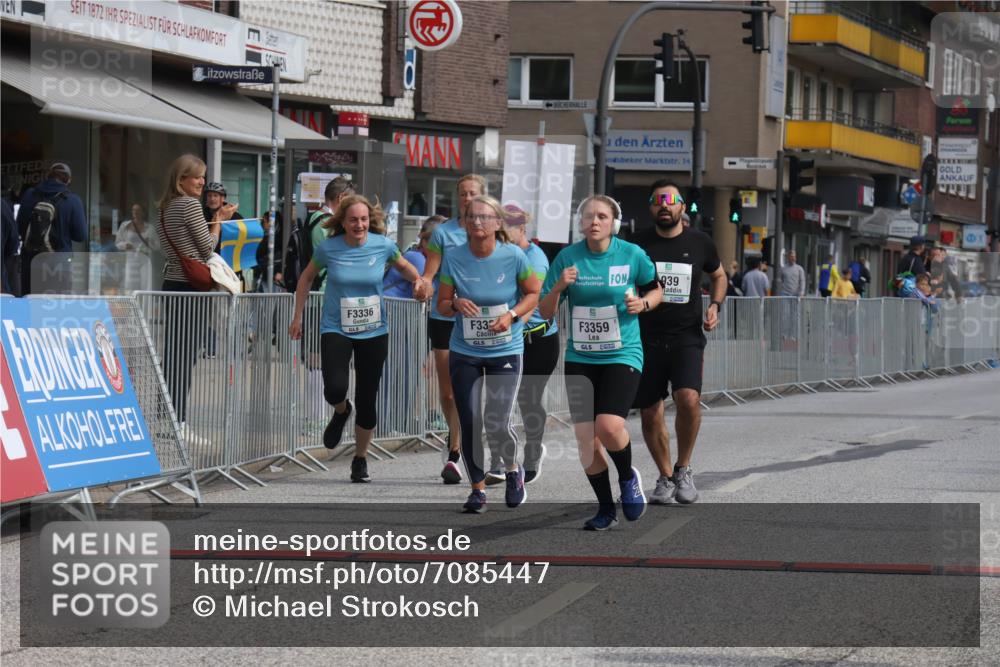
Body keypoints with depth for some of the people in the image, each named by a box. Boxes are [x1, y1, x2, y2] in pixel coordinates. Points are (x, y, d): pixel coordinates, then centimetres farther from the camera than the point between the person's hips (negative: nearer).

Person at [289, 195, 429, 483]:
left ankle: (360, 460, 24)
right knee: (335, 389, -22)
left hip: (374, 332, 1)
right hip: (336, 329, -1)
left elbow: (404, 266, 13)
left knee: (367, 399, 4)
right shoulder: (328, 249, -8)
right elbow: (307, 278, 9)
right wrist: (297, 317, 8)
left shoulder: (382, 245, -6)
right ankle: (341, 412, 18)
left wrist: (418, 280, -9)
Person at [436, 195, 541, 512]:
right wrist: (456, 304, -22)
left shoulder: (513, 256, -11)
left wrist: (512, 314, -14)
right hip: (464, 352, 2)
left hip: (505, 352, -2)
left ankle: (513, 469, 22)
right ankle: (478, 488, 18)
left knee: (496, 423, -10)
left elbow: (534, 293, 2)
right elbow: (442, 305, 1)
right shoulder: (453, 257, -7)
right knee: (469, 423, 0)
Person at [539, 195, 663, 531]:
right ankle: (606, 508, 18)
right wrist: (559, 286, -17)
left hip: (622, 355, -3)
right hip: (580, 357, 3)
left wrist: (643, 303, -9)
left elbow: (655, 290, 13)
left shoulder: (632, 254, -4)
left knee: (609, 427, -21)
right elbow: (545, 312, 2)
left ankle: (628, 478, 11)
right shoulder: (567, 257, -1)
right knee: (585, 437, -1)